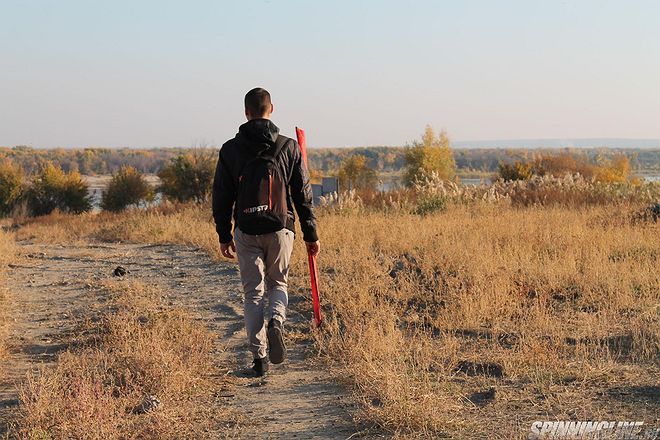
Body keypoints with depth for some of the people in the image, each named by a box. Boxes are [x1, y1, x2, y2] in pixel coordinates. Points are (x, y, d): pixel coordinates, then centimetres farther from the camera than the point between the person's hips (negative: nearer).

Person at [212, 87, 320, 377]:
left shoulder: (230, 149, 1)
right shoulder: (289, 147, 1)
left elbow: (221, 197, 5)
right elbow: (303, 195, 2)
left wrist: (224, 236, 14)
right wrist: (310, 234, 9)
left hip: (246, 231, 0)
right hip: (280, 228, 0)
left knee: (253, 293, 8)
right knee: (277, 283, 20)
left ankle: (259, 358, 5)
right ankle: (276, 321, -12)